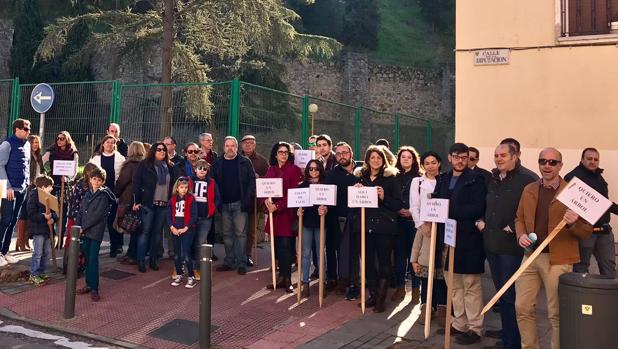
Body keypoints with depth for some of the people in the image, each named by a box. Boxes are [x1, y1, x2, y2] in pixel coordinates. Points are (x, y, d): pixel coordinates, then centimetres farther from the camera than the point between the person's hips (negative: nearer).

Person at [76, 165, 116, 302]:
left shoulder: (103, 196, -7)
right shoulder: (88, 194, 13)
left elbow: (97, 215, -14)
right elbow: (81, 212, 13)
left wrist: (83, 227, -13)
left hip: (96, 232, -6)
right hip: (85, 232, 6)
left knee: (93, 260, -7)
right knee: (87, 259, 11)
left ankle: (94, 289, -2)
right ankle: (89, 284, 21)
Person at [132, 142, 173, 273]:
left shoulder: (169, 167, 11)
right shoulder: (145, 165, -2)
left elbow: (172, 185, 15)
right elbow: (136, 183, -4)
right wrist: (137, 202, -9)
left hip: (164, 204, 4)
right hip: (148, 204, -4)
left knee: (157, 232, 9)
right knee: (145, 231, -1)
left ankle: (154, 259, 17)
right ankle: (141, 261, 5)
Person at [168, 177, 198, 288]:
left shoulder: (191, 199, -5)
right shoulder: (173, 200, 7)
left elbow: (194, 216, -8)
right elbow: (169, 215, 7)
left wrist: (185, 228, -13)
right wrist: (172, 227, -7)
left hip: (187, 230, -4)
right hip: (175, 231, 5)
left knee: (186, 255, -7)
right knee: (176, 255, 11)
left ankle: (191, 277, 3)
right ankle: (179, 276, 23)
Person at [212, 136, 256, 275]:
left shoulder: (245, 162, 0)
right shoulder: (217, 163, 8)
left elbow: (252, 180, -3)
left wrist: (248, 199, -12)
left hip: (240, 204, -3)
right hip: (224, 205, 3)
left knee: (240, 233, -2)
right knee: (227, 234, 10)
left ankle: (241, 263, 4)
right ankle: (229, 262, 19)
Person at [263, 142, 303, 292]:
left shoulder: (295, 170, -3)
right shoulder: (271, 170, 13)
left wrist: (278, 206, -16)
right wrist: (266, 201, -11)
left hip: (288, 212, -5)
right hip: (273, 213, 5)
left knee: (286, 246, -5)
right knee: (277, 246, 6)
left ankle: (287, 279, 4)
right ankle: (282, 277, 16)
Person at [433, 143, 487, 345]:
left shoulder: (476, 179, -5)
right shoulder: (443, 180, 14)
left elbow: (478, 209, -15)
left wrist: (450, 210, -16)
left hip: (468, 239, -6)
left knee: (471, 285, 1)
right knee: (455, 286, 14)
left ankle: (474, 328, 9)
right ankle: (459, 324, 25)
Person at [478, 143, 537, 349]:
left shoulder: (526, 180, -11)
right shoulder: (492, 181, 14)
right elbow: (483, 206, 25)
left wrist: (511, 228, -18)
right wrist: (480, 221, 8)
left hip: (511, 245, -7)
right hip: (491, 243, 7)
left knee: (510, 293, -2)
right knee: (500, 291, 17)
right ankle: (506, 329, 32)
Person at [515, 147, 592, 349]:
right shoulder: (529, 190, 9)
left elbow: (587, 231, -4)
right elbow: (520, 219, 19)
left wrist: (573, 224, -26)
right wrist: (521, 235, -1)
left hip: (558, 260, -5)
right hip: (530, 256, 5)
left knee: (556, 313, 3)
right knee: (522, 307, 9)